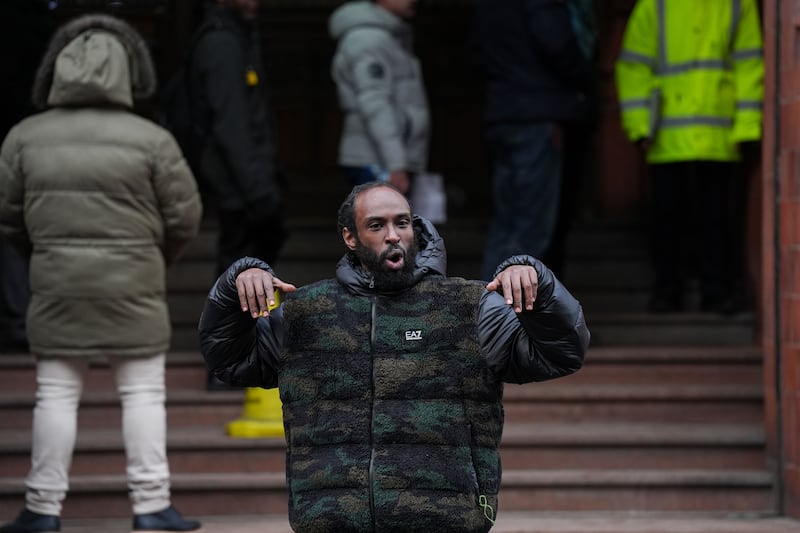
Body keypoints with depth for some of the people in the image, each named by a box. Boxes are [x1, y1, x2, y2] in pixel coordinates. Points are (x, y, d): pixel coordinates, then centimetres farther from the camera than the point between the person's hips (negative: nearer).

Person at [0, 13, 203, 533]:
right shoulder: (151, 140, -8)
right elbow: (185, 216, -2)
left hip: (57, 282, 2)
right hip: (133, 285, -2)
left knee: (56, 394, 8)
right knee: (143, 392, 5)